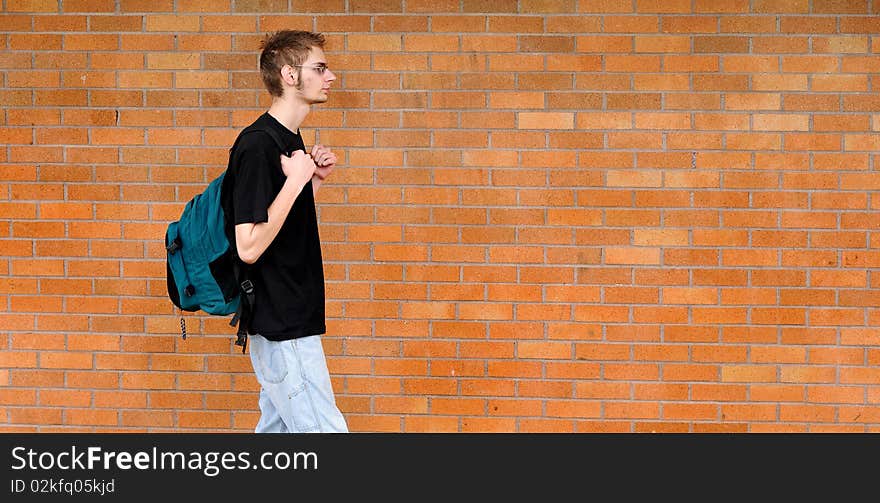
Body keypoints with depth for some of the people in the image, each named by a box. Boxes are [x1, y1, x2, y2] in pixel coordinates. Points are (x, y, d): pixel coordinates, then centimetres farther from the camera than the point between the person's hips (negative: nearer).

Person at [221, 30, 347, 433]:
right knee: (324, 429, -7)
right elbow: (249, 246, -24)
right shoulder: (257, 146, -18)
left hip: (288, 320, 10)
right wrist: (296, 180, -21)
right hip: (281, 325, -10)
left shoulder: (290, 140, 12)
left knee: (278, 426, 15)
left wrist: (316, 179, 8)